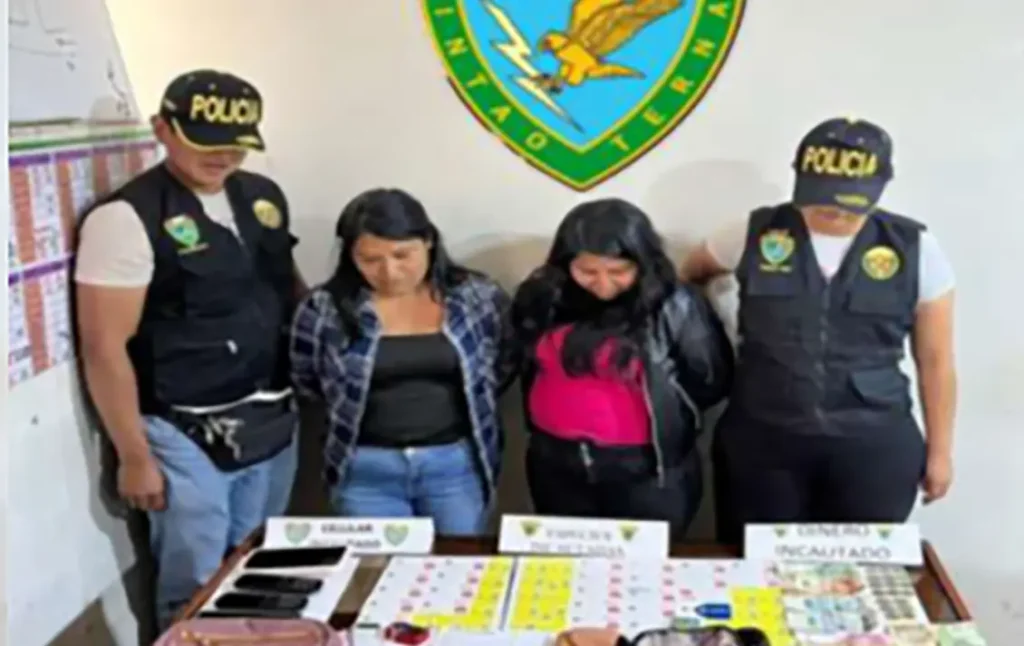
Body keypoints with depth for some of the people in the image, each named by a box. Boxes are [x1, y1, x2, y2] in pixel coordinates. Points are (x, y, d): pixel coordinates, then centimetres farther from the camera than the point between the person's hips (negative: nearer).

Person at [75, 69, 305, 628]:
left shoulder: (265, 197, 6)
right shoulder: (126, 217, -14)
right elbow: (104, 347, -14)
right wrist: (135, 456, -13)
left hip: (274, 425, 6)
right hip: (187, 435, -6)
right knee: (196, 592, 4)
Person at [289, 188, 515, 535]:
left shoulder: (478, 298, -5)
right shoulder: (324, 308, -7)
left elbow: (505, 365, 9)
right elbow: (305, 381, 6)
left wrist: (470, 401, 0)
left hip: (457, 464, 1)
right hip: (366, 470, 0)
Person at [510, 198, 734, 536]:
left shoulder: (673, 305, -15)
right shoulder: (544, 296, -4)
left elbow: (711, 380, -4)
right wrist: (568, 409, 6)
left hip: (648, 469, -3)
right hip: (556, 463, 4)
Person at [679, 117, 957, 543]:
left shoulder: (915, 250, -3)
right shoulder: (754, 235, -3)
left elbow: (935, 360, 4)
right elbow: (688, 278, 16)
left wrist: (939, 450, 8)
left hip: (874, 443, 0)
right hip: (759, 437, 0)